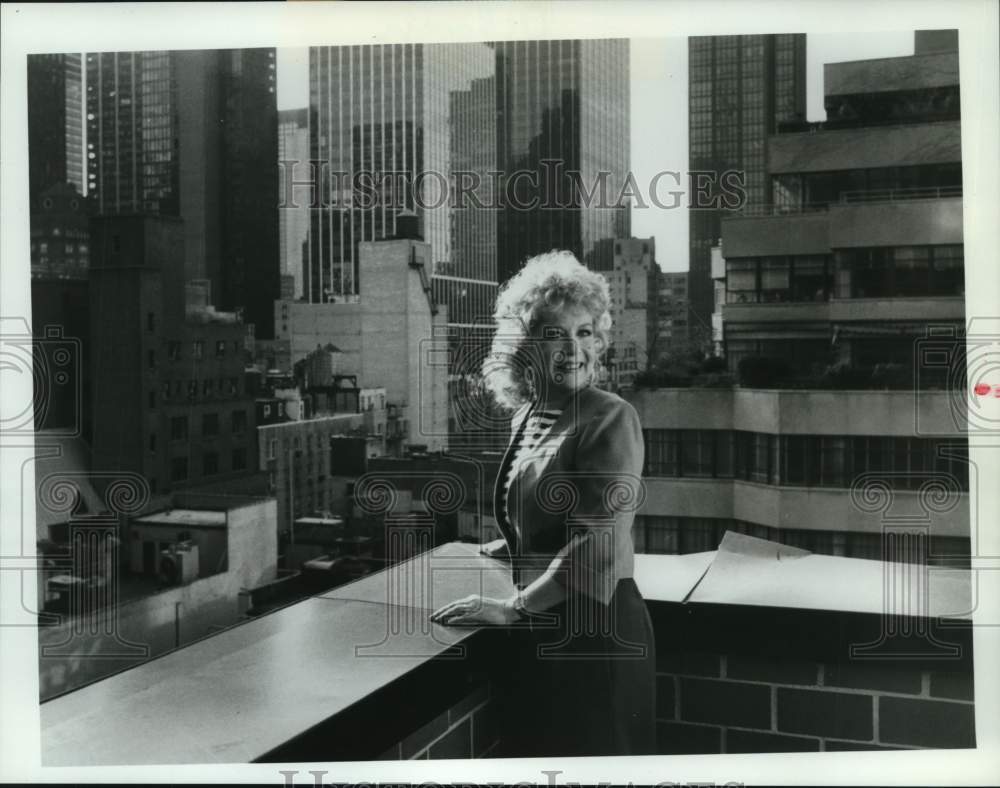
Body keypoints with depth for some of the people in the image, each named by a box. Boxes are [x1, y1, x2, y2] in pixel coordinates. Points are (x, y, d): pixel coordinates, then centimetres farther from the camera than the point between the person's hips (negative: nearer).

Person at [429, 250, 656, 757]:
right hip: (539, 635, 7)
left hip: (596, 632, -7)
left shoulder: (610, 419, -15)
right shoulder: (525, 415, 7)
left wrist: (512, 609, -19)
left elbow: (600, 543, -21)